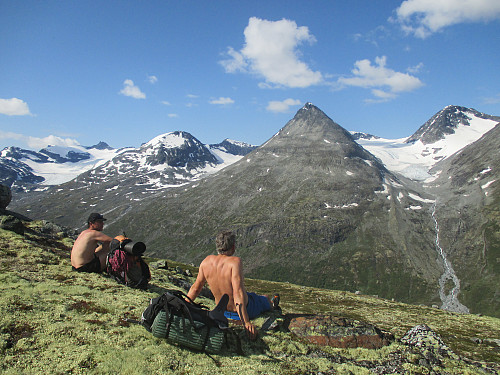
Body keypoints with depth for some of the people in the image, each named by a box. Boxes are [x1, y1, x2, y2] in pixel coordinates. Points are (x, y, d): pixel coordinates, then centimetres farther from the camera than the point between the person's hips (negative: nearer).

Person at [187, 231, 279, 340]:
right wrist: (246, 322, -38)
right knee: (265, 299, 30)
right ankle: (271, 306, 66)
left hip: (224, 312, 5)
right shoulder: (235, 261, -30)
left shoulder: (207, 261, -13)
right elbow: (238, 292, -37)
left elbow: (195, 288, -6)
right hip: (245, 309, -5)